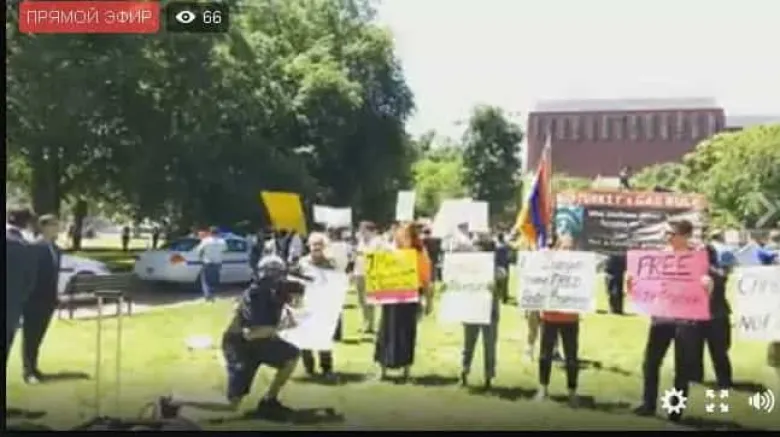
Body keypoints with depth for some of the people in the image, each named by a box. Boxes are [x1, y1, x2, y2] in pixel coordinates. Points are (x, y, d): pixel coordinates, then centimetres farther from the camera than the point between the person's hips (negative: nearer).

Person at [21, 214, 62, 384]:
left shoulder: (56, 250, 10)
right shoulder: (34, 248, -14)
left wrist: (54, 296, 12)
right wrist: (27, 296, -17)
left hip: (47, 299, 7)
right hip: (34, 299, -7)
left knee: (38, 335, 13)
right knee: (30, 335, 0)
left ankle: (33, 367, 21)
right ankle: (28, 370, 4)